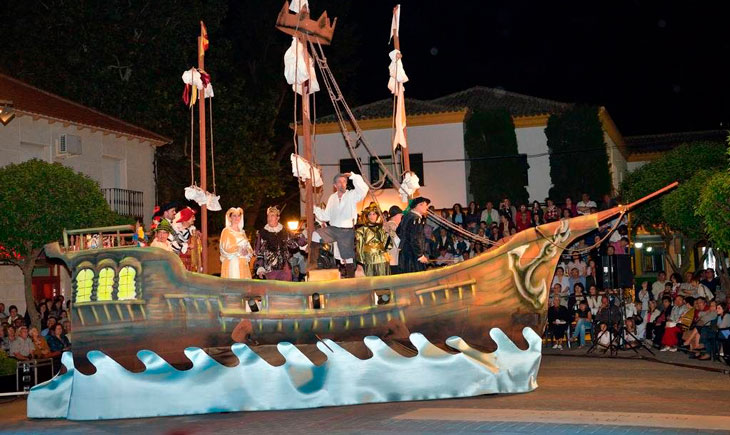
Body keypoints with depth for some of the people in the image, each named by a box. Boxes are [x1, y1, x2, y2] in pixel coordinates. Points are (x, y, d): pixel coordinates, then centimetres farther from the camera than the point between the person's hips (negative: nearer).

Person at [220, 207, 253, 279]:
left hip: (243, 265, 5)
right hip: (231, 264, -5)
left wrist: (246, 252, -7)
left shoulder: (242, 232, 18)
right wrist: (238, 251, -17)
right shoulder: (226, 231, 2)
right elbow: (224, 249, -7)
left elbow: (249, 248, 16)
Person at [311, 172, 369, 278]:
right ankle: (313, 263, -15)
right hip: (332, 229, 3)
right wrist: (315, 208, 0)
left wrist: (353, 176, -24)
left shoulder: (352, 195, -3)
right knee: (316, 234, -20)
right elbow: (325, 216, 12)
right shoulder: (332, 198, 12)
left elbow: (364, 189, -23)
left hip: (347, 231, -3)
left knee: (348, 257, 1)